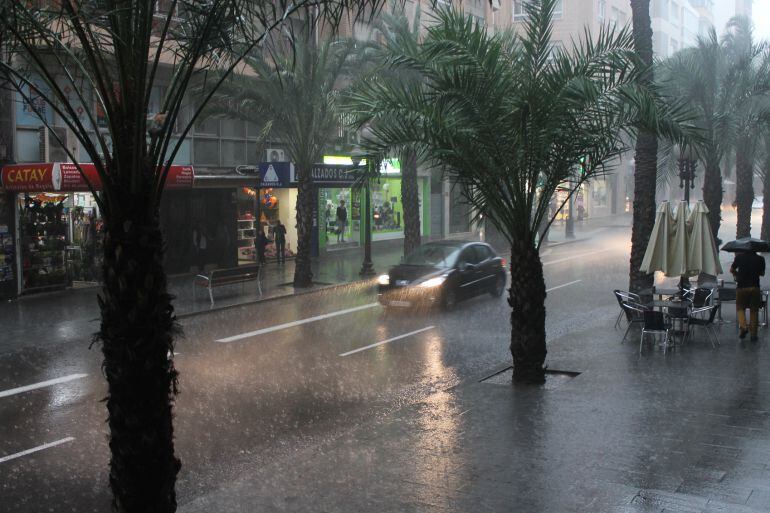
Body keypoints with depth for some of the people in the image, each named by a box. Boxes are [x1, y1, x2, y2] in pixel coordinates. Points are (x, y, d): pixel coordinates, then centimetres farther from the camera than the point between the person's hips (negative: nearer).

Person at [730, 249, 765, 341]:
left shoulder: (739, 256, -3)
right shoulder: (760, 259, 0)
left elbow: (732, 270, 4)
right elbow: (762, 273, 11)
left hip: (741, 287, -1)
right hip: (755, 287, 1)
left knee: (740, 307, 15)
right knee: (754, 310, 9)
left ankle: (743, 327, -7)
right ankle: (753, 334, 10)